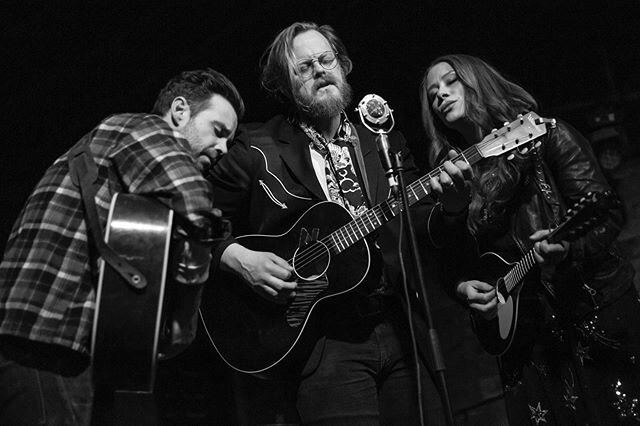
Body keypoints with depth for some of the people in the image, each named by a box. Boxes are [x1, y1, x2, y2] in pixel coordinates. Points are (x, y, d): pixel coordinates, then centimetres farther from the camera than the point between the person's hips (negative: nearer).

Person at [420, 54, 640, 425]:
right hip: (519, 332, 3)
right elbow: (452, 264, 12)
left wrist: (568, 245, -27)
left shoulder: (547, 136, -2)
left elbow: (608, 214, -8)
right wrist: (464, 288, -8)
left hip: (596, 313, -2)